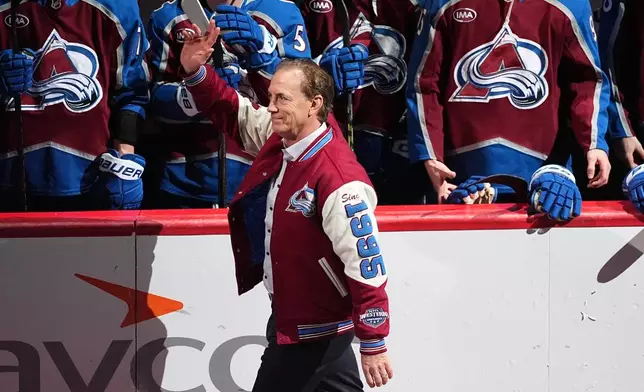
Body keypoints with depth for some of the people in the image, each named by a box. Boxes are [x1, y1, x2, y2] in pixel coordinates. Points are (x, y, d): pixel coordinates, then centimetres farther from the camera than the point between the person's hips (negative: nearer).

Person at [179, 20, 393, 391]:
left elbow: (366, 266, -27)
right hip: (288, 316, 8)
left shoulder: (337, 179, -28)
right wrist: (195, 71, -4)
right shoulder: (280, 137, -3)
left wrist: (373, 345, -25)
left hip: (317, 331, -8)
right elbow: (232, 111, 14)